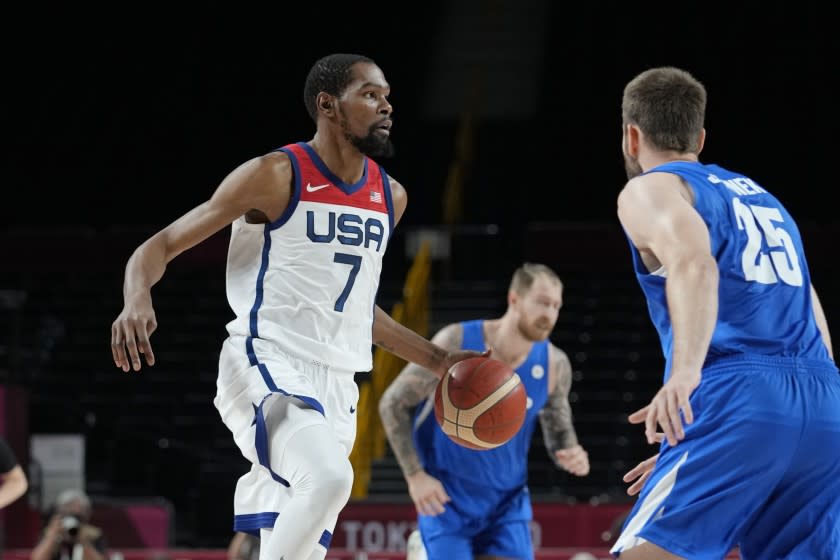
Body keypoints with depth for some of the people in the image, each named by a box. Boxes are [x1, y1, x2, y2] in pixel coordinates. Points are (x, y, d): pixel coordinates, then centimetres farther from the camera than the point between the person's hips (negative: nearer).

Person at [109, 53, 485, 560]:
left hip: (335, 385, 7)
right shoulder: (276, 176, -6)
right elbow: (161, 246, -5)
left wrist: (436, 360, 25)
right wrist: (137, 300, -26)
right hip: (266, 369, -7)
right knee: (329, 476, -35)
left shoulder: (390, 196, 14)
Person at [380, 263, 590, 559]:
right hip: (447, 500, -3)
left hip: (507, 503, 3)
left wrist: (572, 457, -17)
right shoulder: (456, 343, -17)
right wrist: (415, 475, -14)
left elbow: (558, 433, 8)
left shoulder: (554, 364, -8)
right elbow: (392, 404, -8)